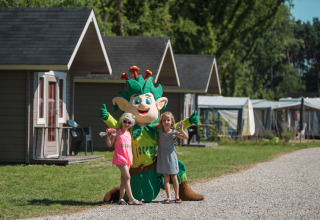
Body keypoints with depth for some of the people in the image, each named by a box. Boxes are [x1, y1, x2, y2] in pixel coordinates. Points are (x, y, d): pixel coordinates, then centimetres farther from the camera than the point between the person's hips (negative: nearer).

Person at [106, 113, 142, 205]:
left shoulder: (129, 133, 12)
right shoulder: (117, 133, -7)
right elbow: (110, 145, -8)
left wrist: (131, 156, 19)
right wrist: (108, 136, -22)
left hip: (128, 158, 7)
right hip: (120, 157, -7)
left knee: (124, 178, 6)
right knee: (127, 177, -13)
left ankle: (121, 198, 8)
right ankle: (131, 199, -14)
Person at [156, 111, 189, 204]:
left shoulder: (174, 132, -9)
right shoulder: (159, 130, 0)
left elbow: (186, 137, -19)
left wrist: (181, 130, -31)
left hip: (171, 156, -2)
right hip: (162, 156, 2)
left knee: (174, 177, 3)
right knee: (166, 178, 1)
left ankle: (177, 196, 11)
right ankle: (168, 197, -1)